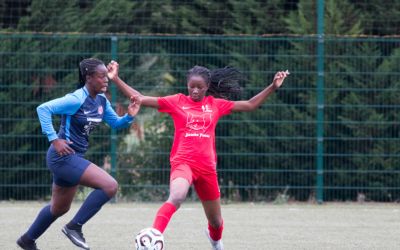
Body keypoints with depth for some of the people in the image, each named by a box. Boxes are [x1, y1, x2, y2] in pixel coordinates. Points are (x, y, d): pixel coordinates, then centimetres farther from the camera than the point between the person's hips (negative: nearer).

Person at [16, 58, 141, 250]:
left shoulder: (101, 101, 5)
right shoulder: (77, 100, -19)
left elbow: (115, 123, 14)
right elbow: (43, 109, -21)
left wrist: (130, 116, -6)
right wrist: (54, 139, -24)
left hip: (74, 158, 10)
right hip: (63, 157, -10)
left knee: (59, 208, 24)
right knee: (110, 185, -20)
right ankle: (74, 227, -10)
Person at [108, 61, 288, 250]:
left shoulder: (215, 105, 9)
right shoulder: (176, 102, 3)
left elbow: (250, 105, 15)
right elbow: (140, 99, 1)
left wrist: (273, 87, 9)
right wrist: (116, 79, -6)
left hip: (207, 166, 3)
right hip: (182, 162, -3)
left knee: (216, 221, 16)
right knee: (176, 197, -37)